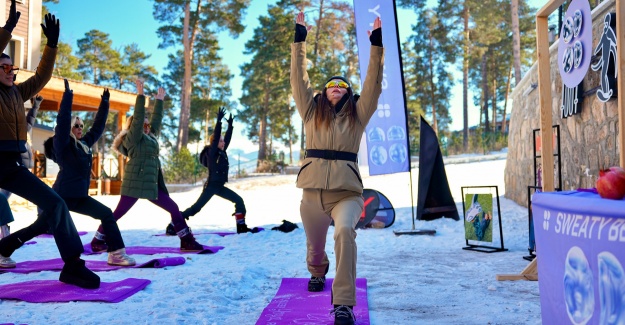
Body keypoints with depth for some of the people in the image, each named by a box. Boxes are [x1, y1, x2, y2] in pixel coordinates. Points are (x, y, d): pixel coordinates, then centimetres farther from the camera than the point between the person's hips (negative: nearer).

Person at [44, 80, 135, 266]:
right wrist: (68, 95, -21)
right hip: (62, 196, -7)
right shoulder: (62, 144, -7)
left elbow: (98, 127, 18)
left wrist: (104, 103, 18)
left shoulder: (84, 144, 12)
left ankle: (116, 253, -7)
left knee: (106, 214, -4)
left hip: (80, 196, 7)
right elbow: (62, 120, -20)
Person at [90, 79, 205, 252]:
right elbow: (137, 117, -12)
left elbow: (157, 119, 26)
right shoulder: (133, 137, -1)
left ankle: (187, 241, 7)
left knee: (173, 208, 4)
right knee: (118, 213, -3)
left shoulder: (150, 137, 20)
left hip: (151, 184, 8)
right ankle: (97, 242, 10)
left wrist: (159, 100, 29)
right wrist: (141, 95, -14)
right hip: (135, 183, -8)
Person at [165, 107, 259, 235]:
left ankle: (241, 227, 4)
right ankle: (172, 226, -1)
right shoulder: (211, 152, -9)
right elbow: (215, 137, -18)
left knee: (239, 200, 2)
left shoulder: (222, 152, 11)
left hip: (220, 186, 8)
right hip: (211, 186, -8)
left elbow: (228, 138, 16)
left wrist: (230, 125, 15)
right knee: (196, 207, -8)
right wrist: (219, 121, -19)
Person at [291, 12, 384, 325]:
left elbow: (373, 82, 5)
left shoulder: (357, 114, 11)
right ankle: (317, 273, 54)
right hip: (313, 191, 2)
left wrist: (376, 44, 2)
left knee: (344, 231, -31)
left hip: (347, 191, -2)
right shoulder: (312, 112, 13)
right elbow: (299, 78, 10)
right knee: (314, 245, 16)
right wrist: (299, 39, 9)